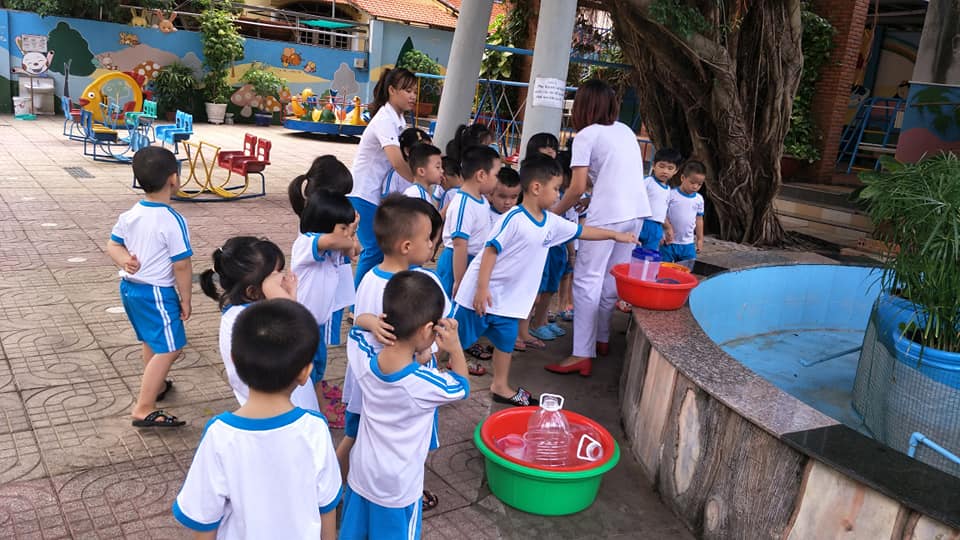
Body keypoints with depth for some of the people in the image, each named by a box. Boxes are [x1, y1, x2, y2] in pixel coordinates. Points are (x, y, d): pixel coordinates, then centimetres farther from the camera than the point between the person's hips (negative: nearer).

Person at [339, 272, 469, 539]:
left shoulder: (365, 364, -16)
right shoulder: (425, 384, -29)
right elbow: (461, 387, -6)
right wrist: (455, 347, -9)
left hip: (360, 475, 4)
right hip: (397, 488, -4)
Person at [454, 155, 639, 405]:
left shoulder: (551, 221, 3)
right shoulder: (514, 219, -22)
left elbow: (581, 231, 17)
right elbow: (490, 251, -21)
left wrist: (615, 235, 20)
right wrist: (482, 289, -23)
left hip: (508, 298, 8)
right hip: (482, 293, -8)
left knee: (507, 340, 16)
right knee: (456, 338, 3)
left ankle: (501, 387, 30)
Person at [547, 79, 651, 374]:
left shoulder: (586, 136, -2)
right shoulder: (626, 130, 18)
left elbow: (577, 188, -7)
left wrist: (553, 212, 6)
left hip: (607, 214, -7)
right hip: (637, 211, 7)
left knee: (587, 281, -3)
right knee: (611, 280, 16)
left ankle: (582, 355, -5)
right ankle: (602, 339, 27)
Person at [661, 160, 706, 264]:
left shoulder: (699, 199, 6)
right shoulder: (671, 195, -9)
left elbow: (699, 220, 14)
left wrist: (700, 239, 15)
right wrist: (667, 230, -13)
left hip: (688, 244, 4)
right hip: (669, 242, -4)